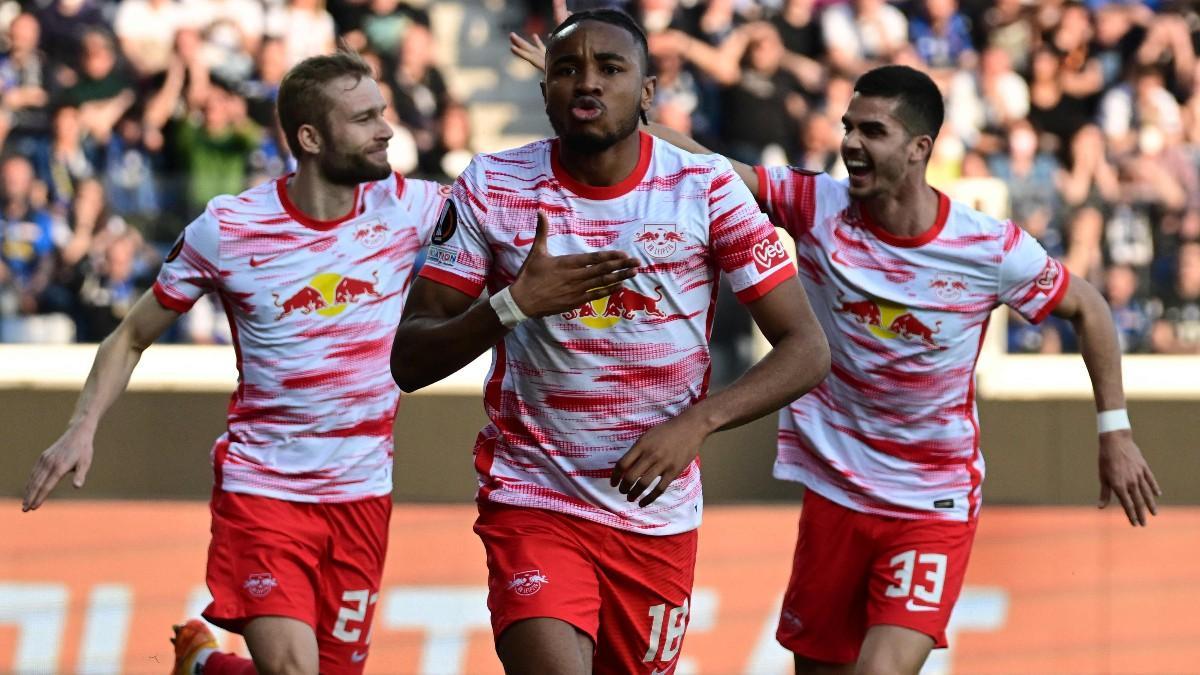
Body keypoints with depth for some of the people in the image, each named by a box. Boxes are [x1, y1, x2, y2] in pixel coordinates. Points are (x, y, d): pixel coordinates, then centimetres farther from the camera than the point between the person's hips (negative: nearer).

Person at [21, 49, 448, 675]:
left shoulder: (408, 206, -4)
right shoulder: (227, 229, -8)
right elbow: (131, 338, 3)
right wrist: (83, 427, -10)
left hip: (362, 493, 3)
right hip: (260, 485, -3)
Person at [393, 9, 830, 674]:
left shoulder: (706, 189, -5)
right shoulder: (490, 188, -4)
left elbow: (806, 350, -5)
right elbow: (408, 362, -5)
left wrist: (695, 423, -20)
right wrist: (515, 303, -22)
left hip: (658, 515, 2)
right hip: (533, 501, -2)